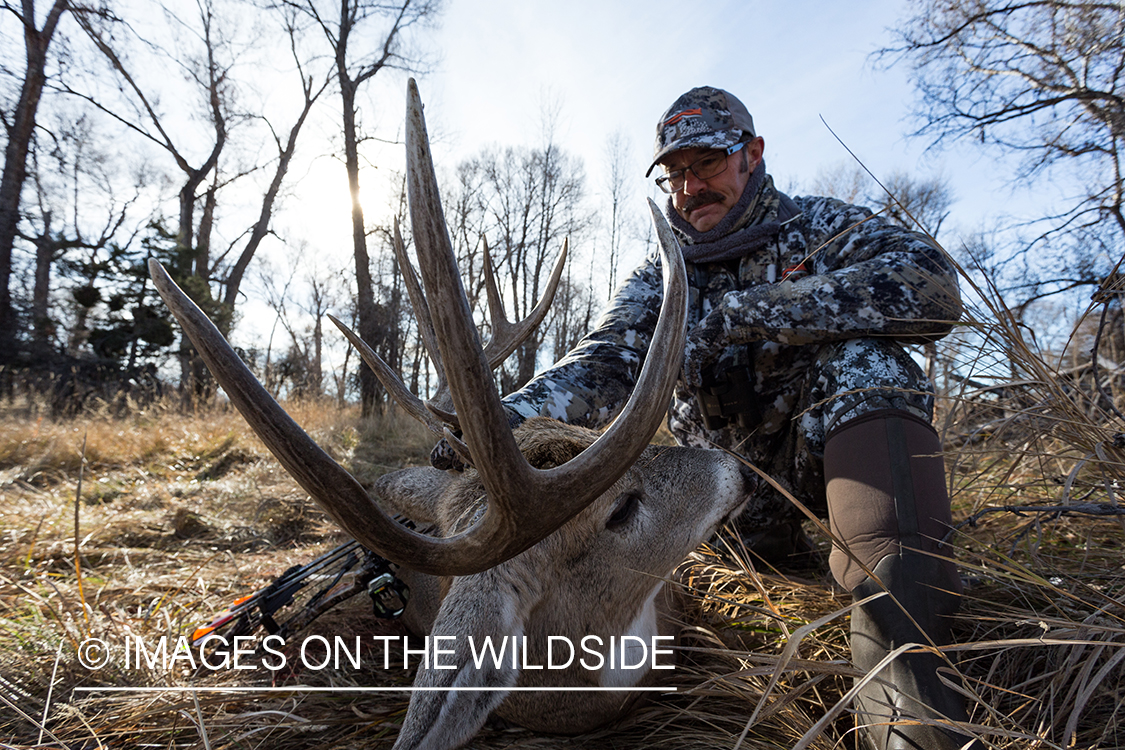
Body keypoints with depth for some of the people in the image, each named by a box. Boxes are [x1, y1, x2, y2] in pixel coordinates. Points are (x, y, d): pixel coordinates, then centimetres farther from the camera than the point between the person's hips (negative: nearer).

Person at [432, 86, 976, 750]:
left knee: (860, 356, -30)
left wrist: (742, 311, -25)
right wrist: (513, 413, -35)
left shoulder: (819, 226, 1)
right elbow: (608, 364, -13)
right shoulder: (661, 277, 6)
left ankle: (903, 678, -39)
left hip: (839, 448, -2)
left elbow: (933, 285, -19)